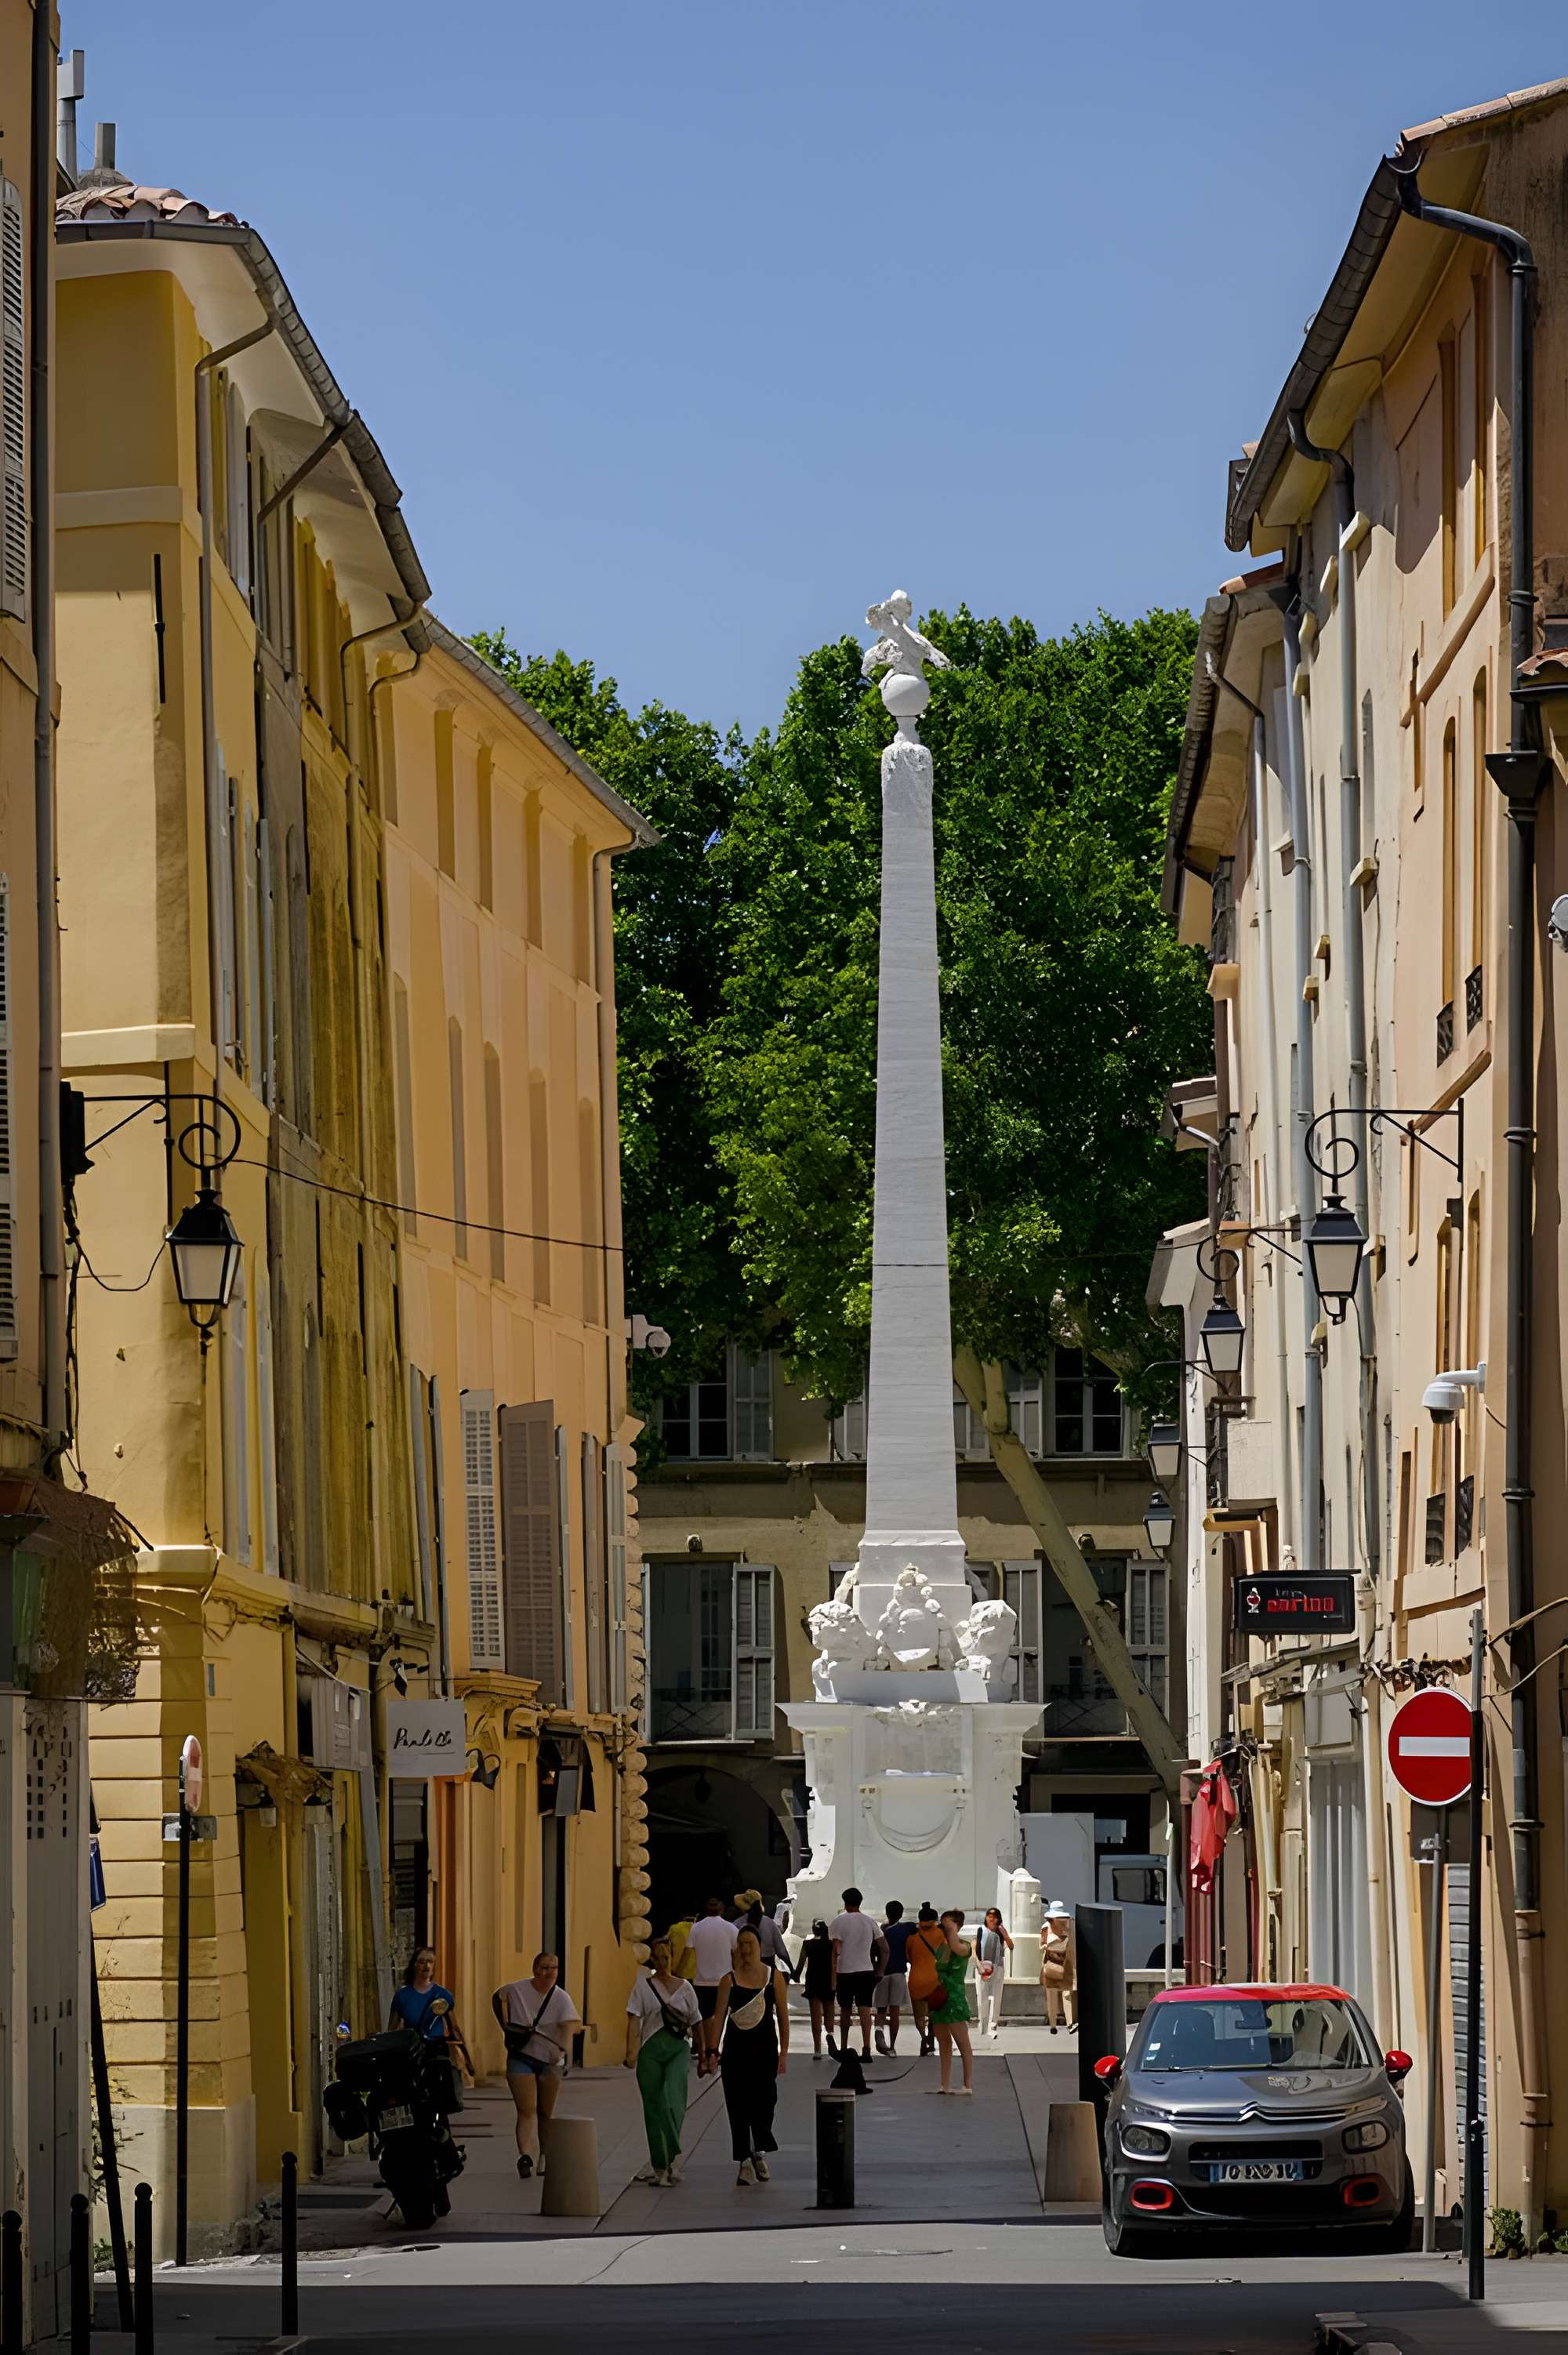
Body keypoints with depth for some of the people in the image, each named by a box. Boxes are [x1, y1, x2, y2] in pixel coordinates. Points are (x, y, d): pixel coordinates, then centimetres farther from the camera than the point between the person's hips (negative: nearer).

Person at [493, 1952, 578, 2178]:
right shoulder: (517, 1990, -6)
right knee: (527, 2110, -14)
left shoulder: (561, 1999, -8)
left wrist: (562, 2049, -41)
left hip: (550, 2061, 1)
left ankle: (543, 2157, 27)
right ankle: (525, 2156, -26)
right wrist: (505, 2024, 9)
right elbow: (497, 1997, 16)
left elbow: (567, 2027, -22)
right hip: (521, 2057, -1)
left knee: (546, 2112, 12)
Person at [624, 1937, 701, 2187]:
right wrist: (631, 2051, -16)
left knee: (673, 2099, -21)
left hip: (678, 2048, 0)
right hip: (651, 2049, 0)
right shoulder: (643, 1987, 7)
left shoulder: (685, 1988, 12)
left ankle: (672, 2156, -27)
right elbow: (634, 2021, -3)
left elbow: (695, 2023, 19)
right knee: (653, 2106, 1)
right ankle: (659, 2164, 9)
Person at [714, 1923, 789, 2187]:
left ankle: (760, 2152, 20)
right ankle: (744, 2162, 9)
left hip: (765, 2048, -1)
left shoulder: (773, 1977, 2)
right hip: (735, 2048, 1)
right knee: (737, 2105, 1)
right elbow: (720, 2016, 0)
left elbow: (783, 2016, 5)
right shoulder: (730, 1979, 2)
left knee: (764, 2101, -4)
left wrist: (784, 2052, 1)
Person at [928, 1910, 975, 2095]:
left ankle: (968, 2084, -4)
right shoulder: (938, 1944, 12)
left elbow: (956, 1947, -30)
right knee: (943, 2043, 11)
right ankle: (945, 2085, 15)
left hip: (954, 1997, -7)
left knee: (963, 2043, -4)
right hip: (937, 1998, 7)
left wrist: (952, 1929, -16)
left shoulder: (964, 1946, -5)